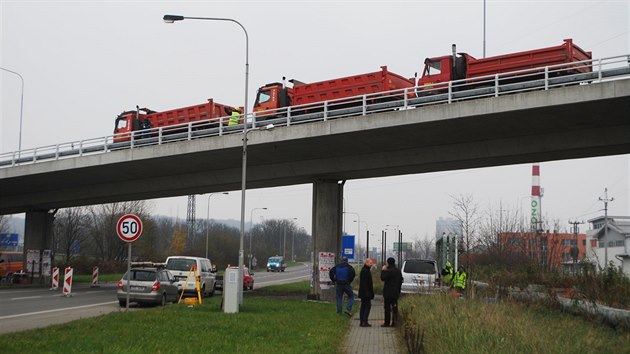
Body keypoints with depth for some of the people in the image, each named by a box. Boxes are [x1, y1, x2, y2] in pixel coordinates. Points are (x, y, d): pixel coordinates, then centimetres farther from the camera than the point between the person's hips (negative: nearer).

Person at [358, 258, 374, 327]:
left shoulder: (366, 270, 17)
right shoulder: (365, 271, -16)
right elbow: (364, 283, -22)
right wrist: (367, 292, -24)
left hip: (363, 293, 11)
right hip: (365, 292, -11)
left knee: (363, 306, 10)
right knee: (368, 306, -9)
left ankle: (362, 322, 11)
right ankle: (364, 321, -11)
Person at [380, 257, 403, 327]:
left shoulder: (389, 271, -16)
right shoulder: (398, 271, 11)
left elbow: (383, 278, -17)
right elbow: (400, 281, 16)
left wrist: (383, 270, -5)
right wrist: (398, 291, 21)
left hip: (388, 293, -7)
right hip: (396, 293, 7)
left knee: (387, 308, -2)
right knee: (394, 307, 8)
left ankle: (387, 322, -1)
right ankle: (394, 322, 8)